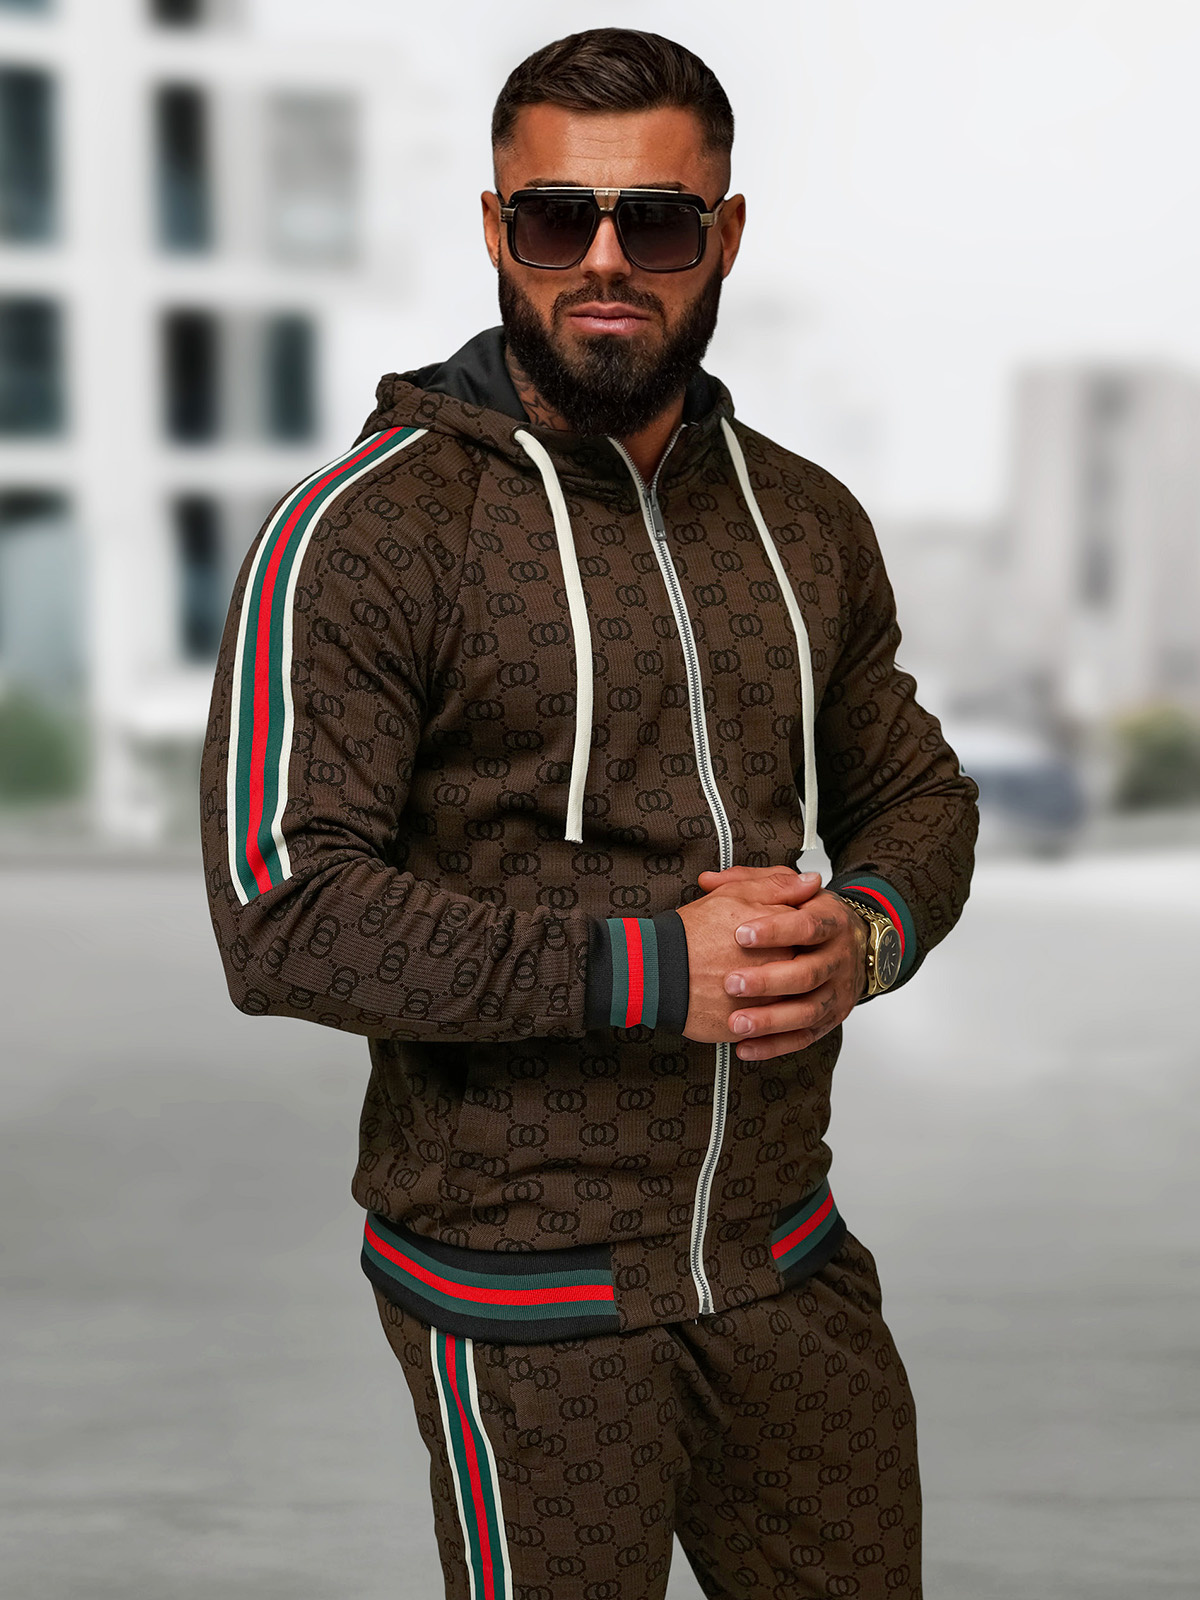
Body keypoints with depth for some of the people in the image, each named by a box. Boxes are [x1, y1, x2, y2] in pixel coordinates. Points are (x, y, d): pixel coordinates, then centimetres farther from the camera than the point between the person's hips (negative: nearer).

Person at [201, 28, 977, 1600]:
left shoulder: (809, 520, 7)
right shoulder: (365, 529, -12)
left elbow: (917, 792, 16)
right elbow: (285, 917, -18)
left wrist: (862, 934, -8)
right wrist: (654, 970, -22)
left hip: (786, 1254, 6)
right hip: (525, 1296, -5)